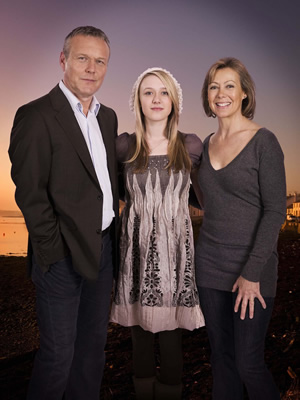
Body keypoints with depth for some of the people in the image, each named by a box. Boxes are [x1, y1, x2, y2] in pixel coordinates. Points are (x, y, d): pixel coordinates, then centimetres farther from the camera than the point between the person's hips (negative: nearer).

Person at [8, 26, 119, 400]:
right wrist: (55, 249, -14)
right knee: (58, 353, 7)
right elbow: (29, 193, -14)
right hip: (64, 255, -7)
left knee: (93, 343, 20)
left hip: (104, 246, 7)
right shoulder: (36, 115, -11)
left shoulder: (108, 116, 11)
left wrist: (111, 225, 9)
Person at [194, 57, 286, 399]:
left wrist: (252, 273, -16)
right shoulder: (208, 144, 9)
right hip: (210, 264, 5)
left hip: (251, 267, -5)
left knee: (248, 363, 1)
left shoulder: (263, 141, -9)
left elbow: (275, 211, -13)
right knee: (221, 355, 14)